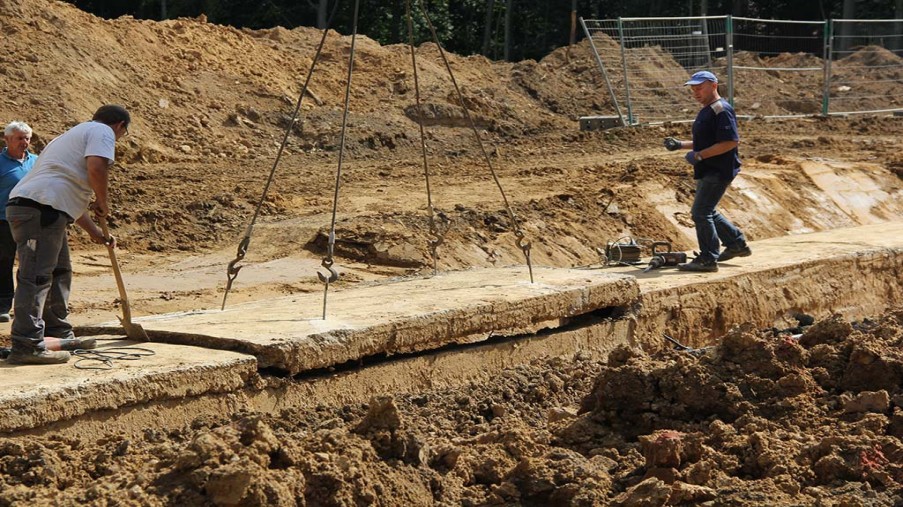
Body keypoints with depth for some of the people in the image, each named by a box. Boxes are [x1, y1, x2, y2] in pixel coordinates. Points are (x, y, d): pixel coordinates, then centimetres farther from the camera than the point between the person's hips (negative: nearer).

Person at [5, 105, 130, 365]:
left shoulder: (76, 134, 33)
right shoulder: (103, 132, 3)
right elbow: (96, 168, -17)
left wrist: (95, 232, 41)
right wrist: (102, 202, 0)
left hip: (23, 206, 10)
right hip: (41, 209, -10)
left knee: (59, 272, 21)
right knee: (37, 275, -13)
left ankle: (58, 335, 30)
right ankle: (26, 346, -16)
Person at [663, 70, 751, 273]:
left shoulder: (721, 110, -16)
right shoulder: (706, 111, 16)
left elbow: (731, 141, -25)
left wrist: (700, 155, -24)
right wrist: (680, 145, 14)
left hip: (719, 171, -11)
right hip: (708, 171, 11)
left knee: (701, 213, -10)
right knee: (706, 212, 19)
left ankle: (708, 259, -4)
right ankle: (737, 244, 30)